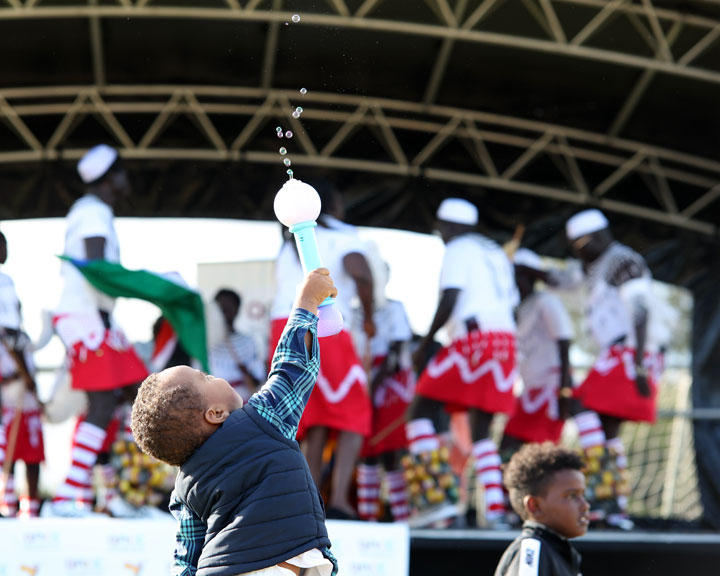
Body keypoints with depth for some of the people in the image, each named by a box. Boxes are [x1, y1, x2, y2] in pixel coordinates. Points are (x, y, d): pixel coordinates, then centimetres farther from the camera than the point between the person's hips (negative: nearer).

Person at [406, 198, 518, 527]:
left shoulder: (457, 250, 3)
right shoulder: (496, 253, 26)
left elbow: (449, 300, -9)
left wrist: (425, 342, -2)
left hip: (473, 337, -8)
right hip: (506, 338, 8)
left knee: (419, 411, -1)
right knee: (480, 430, 11)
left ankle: (441, 492, -15)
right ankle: (494, 508, -3)